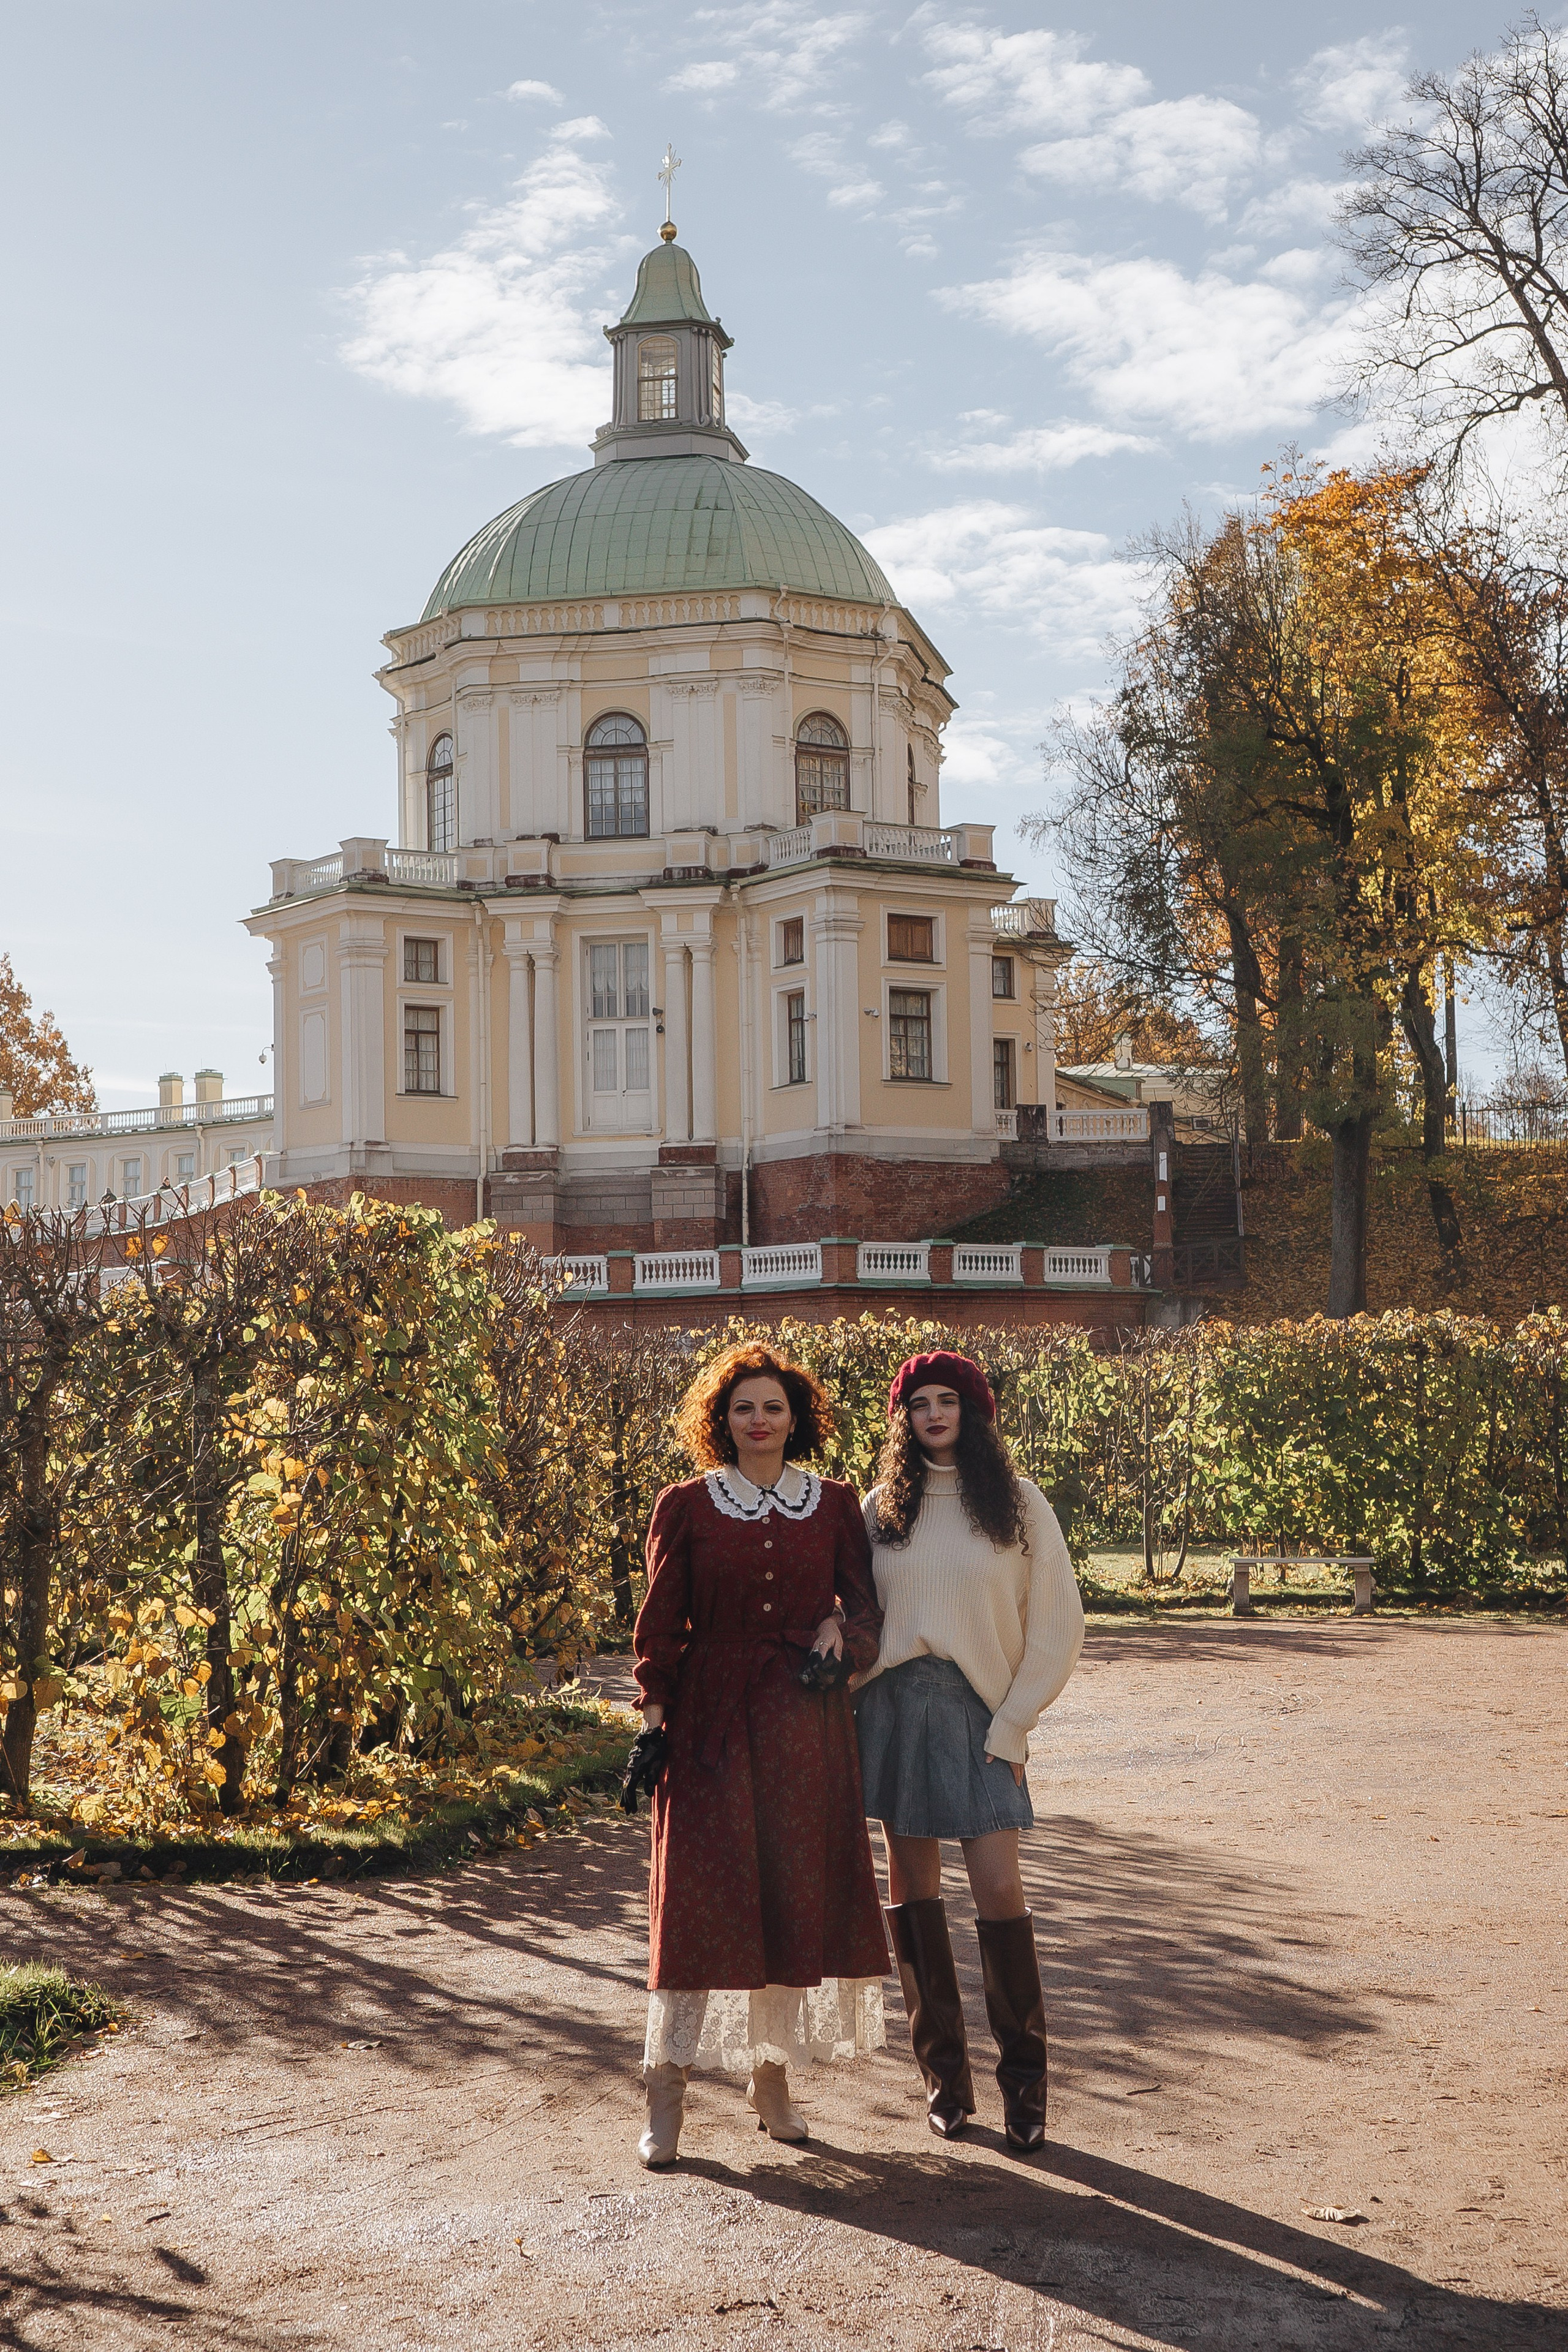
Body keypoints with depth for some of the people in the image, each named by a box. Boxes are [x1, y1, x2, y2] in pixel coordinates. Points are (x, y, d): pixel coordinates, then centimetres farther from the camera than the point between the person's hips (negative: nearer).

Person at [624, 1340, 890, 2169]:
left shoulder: (834, 1504, 8)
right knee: (699, 1893, -7)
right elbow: (659, 1622, 1)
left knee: (798, 1894, 4)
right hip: (711, 1719, -2)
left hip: (806, 1724, 2)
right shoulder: (685, 1506, 3)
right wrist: (653, 1721, -5)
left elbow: (865, 1599, 11)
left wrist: (840, 1627, -11)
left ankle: (772, 2074, 18)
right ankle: (667, 2085, -2)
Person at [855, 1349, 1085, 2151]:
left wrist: (1013, 1722, -4)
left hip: (977, 1714, -2)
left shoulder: (1017, 1503, 2)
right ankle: (942, 2068, 16)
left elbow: (1057, 1623, 2)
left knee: (998, 1887, -9)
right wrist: (848, 1711, -3)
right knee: (911, 1882, 5)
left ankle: (1023, 2074, 4)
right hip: (893, 1708, 2)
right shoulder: (881, 1508, 8)